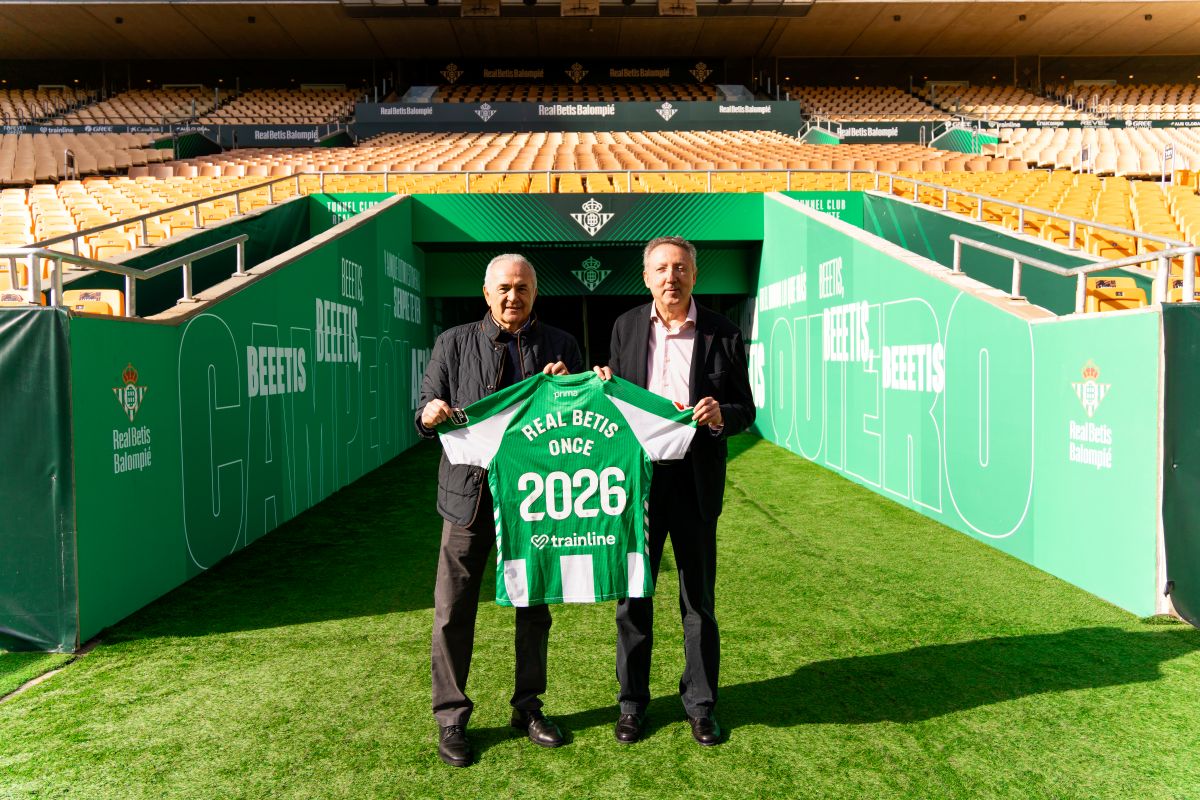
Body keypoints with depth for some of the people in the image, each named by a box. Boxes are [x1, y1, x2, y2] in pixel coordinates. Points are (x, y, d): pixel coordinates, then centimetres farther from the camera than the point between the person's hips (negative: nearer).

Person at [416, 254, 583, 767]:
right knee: (453, 610, 3)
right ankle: (450, 718, 22)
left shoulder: (560, 346, 5)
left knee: (534, 607, 13)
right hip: (470, 493, -1)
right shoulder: (453, 343, 3)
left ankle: (528, 707, 32)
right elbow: (425, 414, 3)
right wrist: (431, 414, -20)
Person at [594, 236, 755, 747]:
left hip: (695, 480, -1)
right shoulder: (626, 327, 5)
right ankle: (632, 704, 28)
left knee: (699, 599, 11)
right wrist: (604, 387, -10)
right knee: (633, 596, 11)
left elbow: (745, 410, 2)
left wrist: (721, 416, -19)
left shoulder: (723, 335, -1)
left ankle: (700, 704, 29)